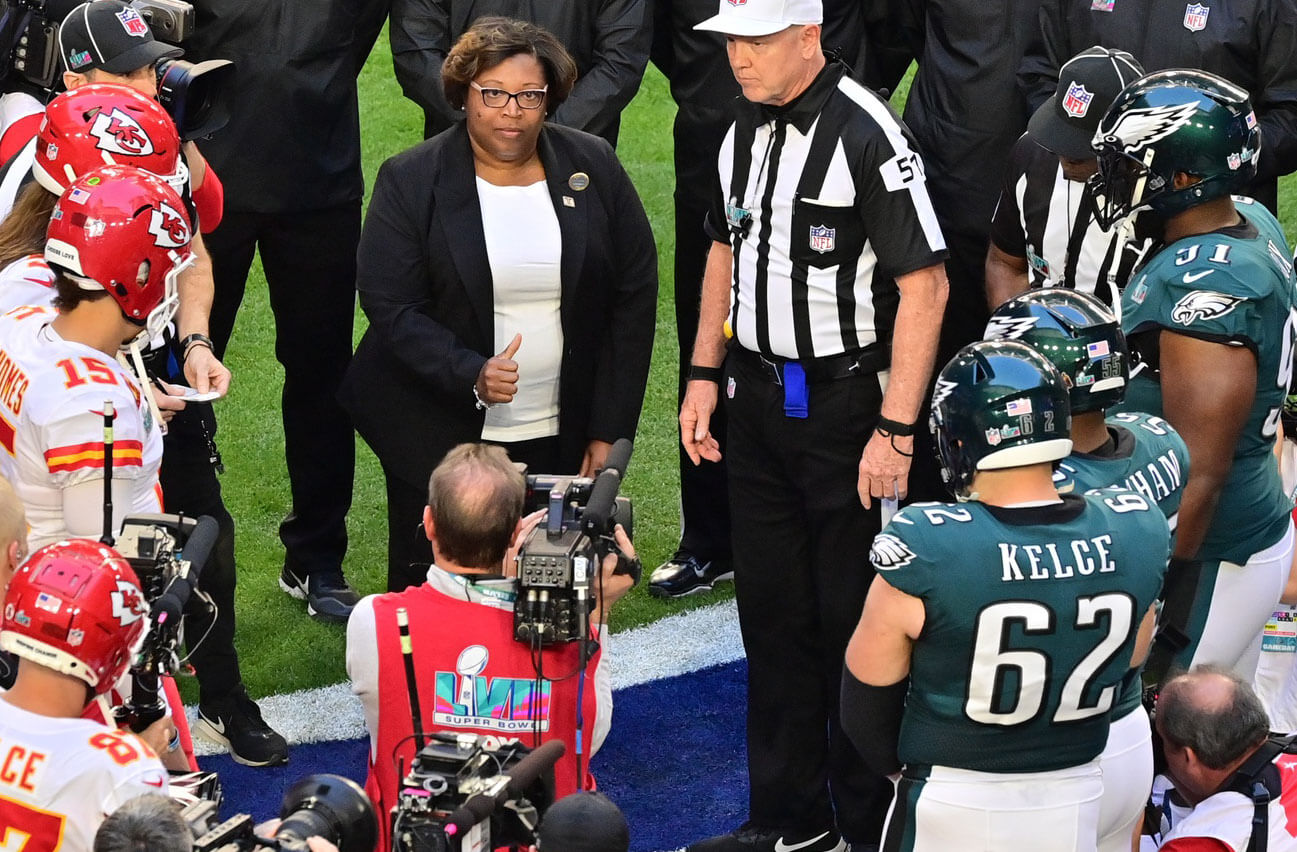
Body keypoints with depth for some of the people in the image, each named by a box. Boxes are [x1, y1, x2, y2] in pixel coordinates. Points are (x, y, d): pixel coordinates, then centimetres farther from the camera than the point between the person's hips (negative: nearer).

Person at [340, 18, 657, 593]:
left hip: (560, 439, 2)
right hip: (437, 436, -1)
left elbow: (635, 297, 4)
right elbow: (392, 308, -8)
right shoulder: (410, 181, -4)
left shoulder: (593, 168, 2)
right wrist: (471, 374, -25)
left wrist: (609, 430, 0)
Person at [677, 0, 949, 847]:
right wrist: (705, 373, 14)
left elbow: (925, 284, -19)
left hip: (847, 404, -8)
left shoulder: (867, 135, -18)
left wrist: (896, 431, -21)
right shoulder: (746, 128, 6)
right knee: (773, 614, 14)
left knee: (854, 623, 1)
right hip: (760, 398, 8)